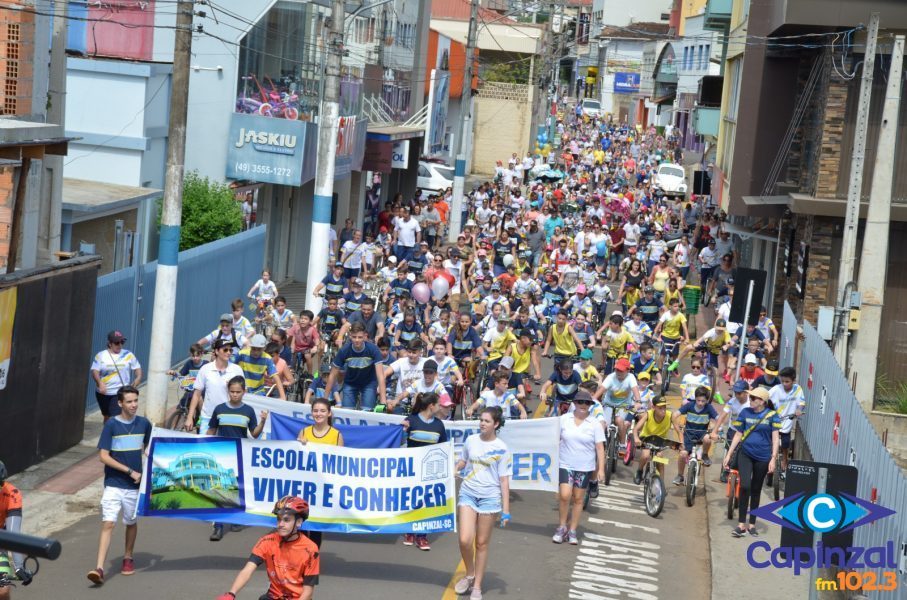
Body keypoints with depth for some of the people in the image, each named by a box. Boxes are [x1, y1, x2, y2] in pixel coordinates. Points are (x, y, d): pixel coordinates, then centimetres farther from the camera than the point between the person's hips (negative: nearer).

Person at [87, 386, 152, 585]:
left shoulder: (144, 424, 1)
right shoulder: (111, 424, -10)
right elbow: (103, 456, -13)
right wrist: (130, 471, -14)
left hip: (135, 485, 3)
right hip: (113, 484, -3)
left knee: (131, 523, 16)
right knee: (108, 524, -12)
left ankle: (128, 557, 38)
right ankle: (100, 568, -17)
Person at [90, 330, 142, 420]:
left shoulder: (128, 355, 1)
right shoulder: (100, 355, -1)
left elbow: (137, 367, 8)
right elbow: (95, 371, -8)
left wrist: (138, 377, -14)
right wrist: (100, 383, -27)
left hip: (120, 393, -2)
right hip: (103, 393, 2)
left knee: (116, 416, -17)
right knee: (107, 416, 18)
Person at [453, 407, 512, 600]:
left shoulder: (502, 449, -6)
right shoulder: (471, 441, 4)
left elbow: (504, 480, -4)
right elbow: (462, 463, 21)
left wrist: (506, 511, -7)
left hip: (489, 497, -2)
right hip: (468, 494, 2)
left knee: (482, 543, 5)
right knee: (465, 540, -10)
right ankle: (470, 575, 17)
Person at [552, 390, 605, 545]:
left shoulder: (594, 424, -2)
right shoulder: (564, 419, 0)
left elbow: (600, 448, -2)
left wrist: (601, 469, -8)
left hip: (584, 467, 0)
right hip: (565, 465, 0)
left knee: (578, 499, 7)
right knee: (564, 496, -12)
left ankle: (572, 531, 18)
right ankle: (562, 527, 6)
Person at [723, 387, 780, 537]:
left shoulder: (772, 415, -3)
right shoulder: (745, 412, 2)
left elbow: (775, 438, -2)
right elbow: (738, 434, 8)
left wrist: (773, 459, -11)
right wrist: (729, 454, 5)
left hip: (762, 457, 0)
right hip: (745, 454, 0)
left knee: (756, 490, 9)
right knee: (745, 486, -16)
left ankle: (752, 525, 20)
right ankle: (741, 524, -12)